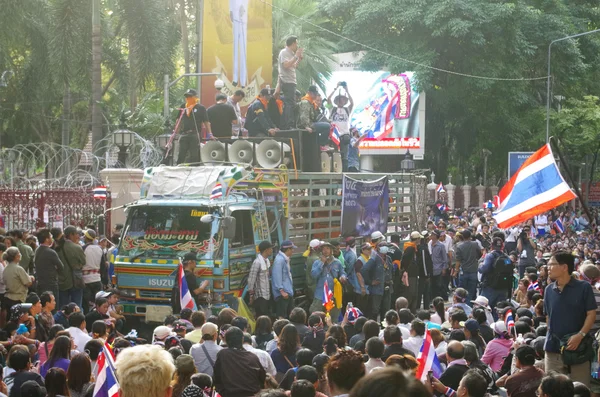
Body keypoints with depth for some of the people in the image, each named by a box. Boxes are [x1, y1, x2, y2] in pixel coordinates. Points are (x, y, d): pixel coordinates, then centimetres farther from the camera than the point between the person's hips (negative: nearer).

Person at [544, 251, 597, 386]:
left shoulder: (583, 287, -6)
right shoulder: (549, 290, 7)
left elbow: (591, 314, -7)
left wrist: (580, 335, -19)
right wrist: (550, 336, 6)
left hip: (578, 347, -4)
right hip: (553, 347, 4)